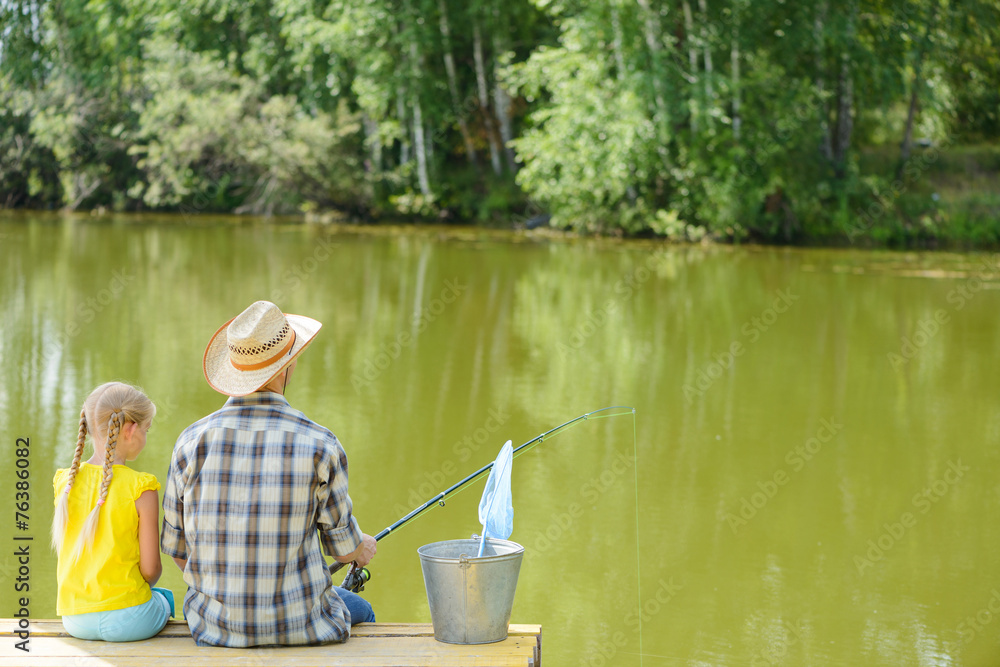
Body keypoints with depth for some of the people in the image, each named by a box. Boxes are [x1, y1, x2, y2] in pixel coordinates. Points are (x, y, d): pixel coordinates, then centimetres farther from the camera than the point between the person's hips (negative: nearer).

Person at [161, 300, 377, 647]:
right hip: (300, 627, -3)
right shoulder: (319, 445, -14)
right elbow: (342, 544, -2)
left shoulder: (192, 441, -9)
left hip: (217, 626, 3)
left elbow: (174, 543, 1)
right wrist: (362, 548, 23)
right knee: (359, 609, 33)